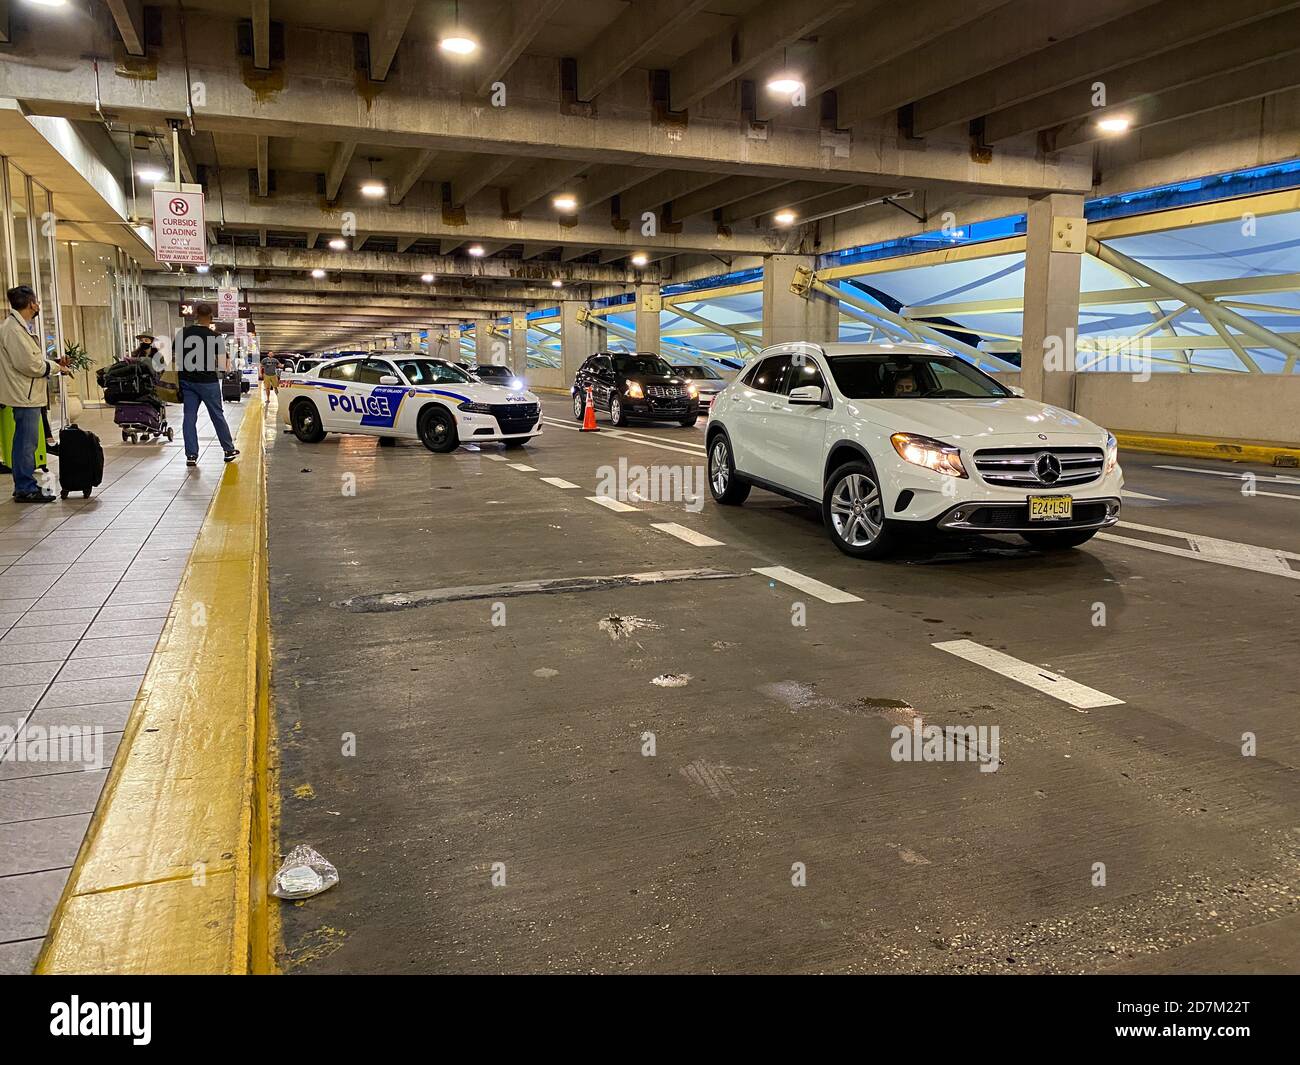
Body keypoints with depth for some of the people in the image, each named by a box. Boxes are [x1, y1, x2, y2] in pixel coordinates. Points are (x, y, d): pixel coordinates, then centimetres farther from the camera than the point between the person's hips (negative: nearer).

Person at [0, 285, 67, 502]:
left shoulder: (20, 327, 16)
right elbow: (28, 364, -22)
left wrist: (54, 363, 6)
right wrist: (55, 367, -9)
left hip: (29, 394, 11)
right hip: (25, 395, -11)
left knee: (26, 442, 16)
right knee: (26, 443, -5)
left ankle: (26, 485, 24)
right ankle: (25, 489, 0)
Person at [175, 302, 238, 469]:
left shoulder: (183, 333, 0)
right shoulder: (215, 337, -9)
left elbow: (177, 360, 3)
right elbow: (222, 365, -11)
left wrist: (179, 379, 13)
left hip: (187, 381, 3)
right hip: (208, 382, -3)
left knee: (189, 417, 6)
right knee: (217, 416, 9)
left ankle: (191, 455, 4)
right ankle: (229, 450, 18)